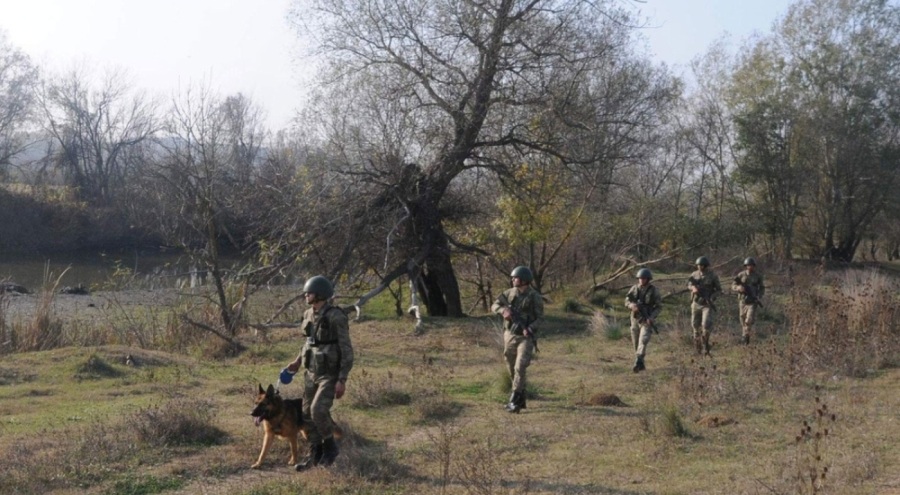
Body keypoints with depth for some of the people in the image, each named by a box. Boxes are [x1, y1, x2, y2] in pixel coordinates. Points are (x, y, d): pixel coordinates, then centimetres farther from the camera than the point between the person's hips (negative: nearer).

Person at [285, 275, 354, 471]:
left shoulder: (336, 317, -19)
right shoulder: (309, 315, 3)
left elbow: (346, 350, -17)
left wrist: (342, 380, -20)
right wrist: (298, 361, 15)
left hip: (330, 374, -7)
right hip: (311, 372, 7)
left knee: (318, 410, -20)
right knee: (308, 413, 7)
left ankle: (330, 445, 4)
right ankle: (315, 454, 20)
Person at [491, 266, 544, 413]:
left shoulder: (535, 297, -8)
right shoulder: (509, 293, 4)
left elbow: (540, 318, -7)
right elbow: (494, 306, 1)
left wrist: (530, 329, -24)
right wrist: (504, 310, -21)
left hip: (525, 338, -5)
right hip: (510, 336, 5)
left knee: (520, 368, -17)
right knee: (512, 370, 11)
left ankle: (514, 402, -17)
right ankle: (521, 399, 24)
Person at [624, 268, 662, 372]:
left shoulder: (654, 290, -9)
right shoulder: (634, 288, 0)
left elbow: (659, 306, -6)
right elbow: (626, 302, 0)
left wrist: (651, 317, -21)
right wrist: (632, 305, -24)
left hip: (647, 320, -4)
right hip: (635, 319, 4)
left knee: (643, 341, -19)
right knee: (636, 344, 10)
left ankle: (637, 364, -26)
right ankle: (641, 364, 26)